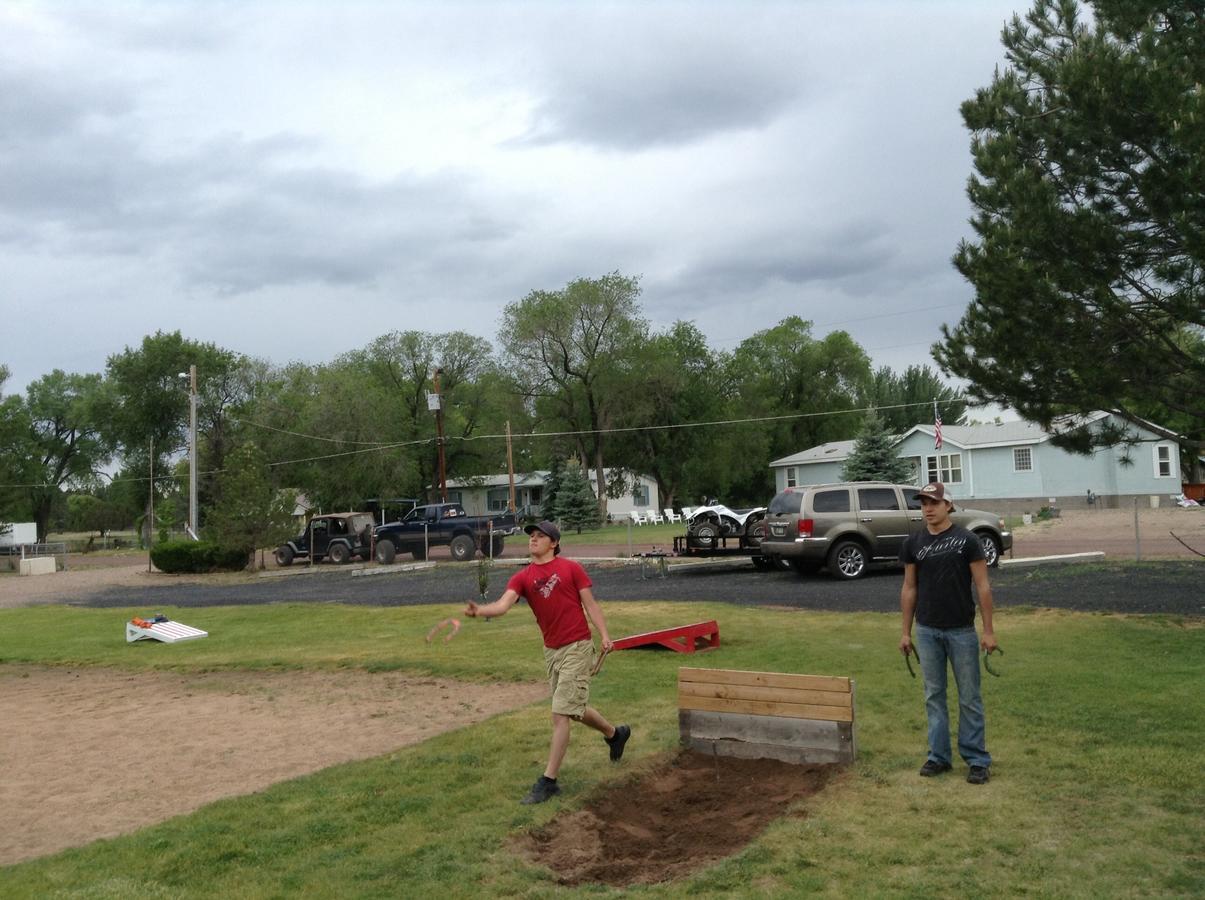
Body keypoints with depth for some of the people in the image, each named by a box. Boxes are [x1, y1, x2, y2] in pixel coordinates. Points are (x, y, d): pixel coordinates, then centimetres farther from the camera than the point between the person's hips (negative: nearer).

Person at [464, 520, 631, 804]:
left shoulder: (571, 568, -5)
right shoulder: (522, 578, 3)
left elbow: (590, 603, -3)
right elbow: (503, 604, -15)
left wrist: (604, 634, -16)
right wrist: (480, 610, -36)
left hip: (577, 647, -6)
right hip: (551, 651, 6)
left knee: (560, 714, -8)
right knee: (575, 710, 19)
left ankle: (548, 780, -1)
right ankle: (616, 733, 46)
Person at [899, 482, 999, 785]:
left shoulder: (966, 540, -8)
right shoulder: (913, 543, 3)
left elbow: (982, 586, -7)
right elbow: (909, 588, 8)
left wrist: (989, 630, -10)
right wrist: (906, 632, 7)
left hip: (961, 631, -3)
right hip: (927, 631, 4)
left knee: (969, 697, 4)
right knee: (934, 695, 11)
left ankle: (977, 759, 13)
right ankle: (938, 755, 20)